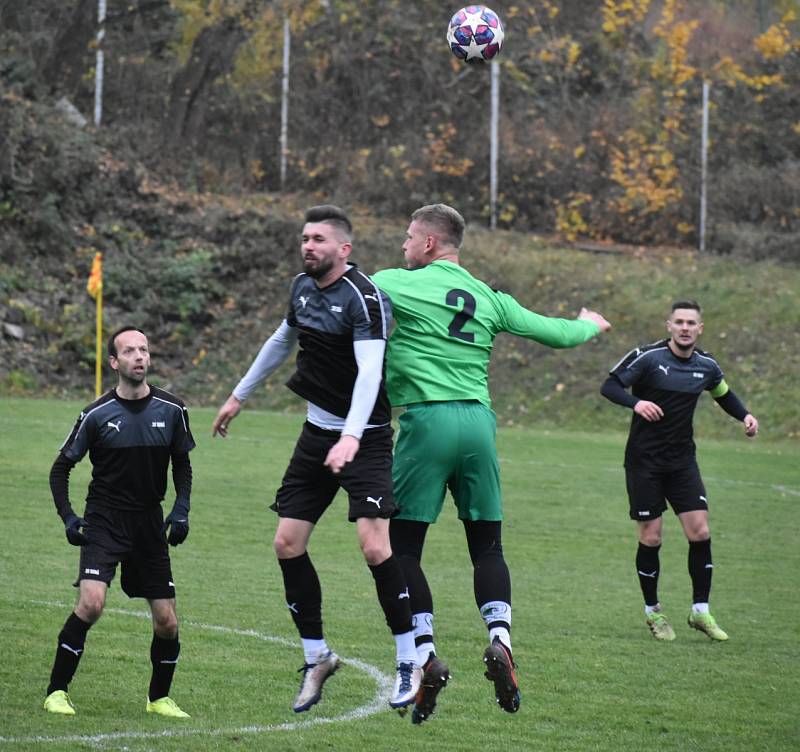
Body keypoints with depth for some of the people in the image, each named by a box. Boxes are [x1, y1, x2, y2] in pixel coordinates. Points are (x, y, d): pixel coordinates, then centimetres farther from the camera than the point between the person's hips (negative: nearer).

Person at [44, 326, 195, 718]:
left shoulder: (172, 410, 0)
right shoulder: (97, 414, -7)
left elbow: (182, 464, 14)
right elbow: (61, 466, 3)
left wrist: (181, 510, 1)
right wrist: (68, 518, -7)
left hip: (150, 525, 3)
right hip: (104, 522, -3)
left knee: (167, 622, 1)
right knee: (91, 602, -23)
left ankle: (159, 698, 24)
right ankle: (56, 692, -9)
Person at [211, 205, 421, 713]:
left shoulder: (363, 297, -18)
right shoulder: (303, 288, 7)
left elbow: (369, 370, -29)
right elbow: (282, 341, 26)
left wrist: (351, 437, -42)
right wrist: (239, 396, 34)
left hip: (365, 438, -8)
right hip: (317, 433, 8)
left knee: (375, 547, -18)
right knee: (288, 543, 2)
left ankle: (410, 662, -4)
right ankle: (317, 659, 17)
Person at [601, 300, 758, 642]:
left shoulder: (706, 366, 4)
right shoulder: (647, 357, -11)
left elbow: (724, 394, 24)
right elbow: (609, 386, -11)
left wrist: (745, 416, 6)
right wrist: (636, 402, -30)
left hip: (682, 460, 4)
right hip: (644, 460, -4)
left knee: (700, 532, -6)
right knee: (651, 537, -2)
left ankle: (700, 611, 6)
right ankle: (652, 611, 16)